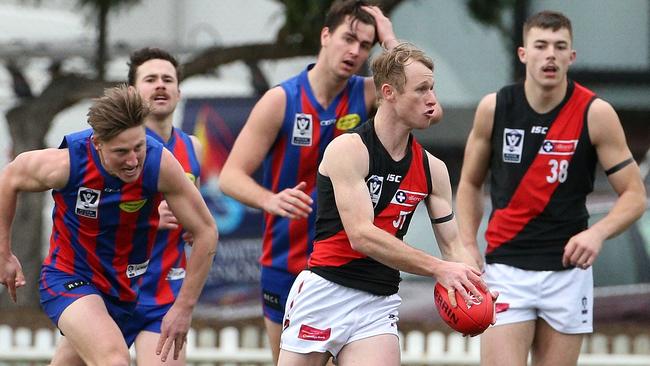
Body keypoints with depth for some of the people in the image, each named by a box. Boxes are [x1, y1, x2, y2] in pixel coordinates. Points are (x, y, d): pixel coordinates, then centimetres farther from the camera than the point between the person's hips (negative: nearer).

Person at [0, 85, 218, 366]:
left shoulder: (160, 164, -22)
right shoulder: (66, 164, -24)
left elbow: (205, 232, -12)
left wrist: (183, 308, -13)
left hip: (129, 287, 4)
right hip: (70, 277, -4)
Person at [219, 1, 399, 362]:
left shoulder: (367, 95, -2)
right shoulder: (281, 100, -6)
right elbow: (231, 176, -9)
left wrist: (389, 38, -16)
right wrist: (270, 201, -30)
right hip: (286, 262, 0)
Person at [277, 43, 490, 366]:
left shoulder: (433, 169, 7)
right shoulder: (348, 149, -12)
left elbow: (452, 245, 9)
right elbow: (361, 236, -21)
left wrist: (473, 288, -14)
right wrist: (438, 268, -26)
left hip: (379, 304, 4)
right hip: (325, 290, -4)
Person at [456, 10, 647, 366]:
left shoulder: (595, 114, -7)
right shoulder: (494, 108, -2)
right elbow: (470, 183, 13)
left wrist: (597, 232, -22)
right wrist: (468, 248, 2)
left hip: (568, 269, 0)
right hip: (505, 267, 0)